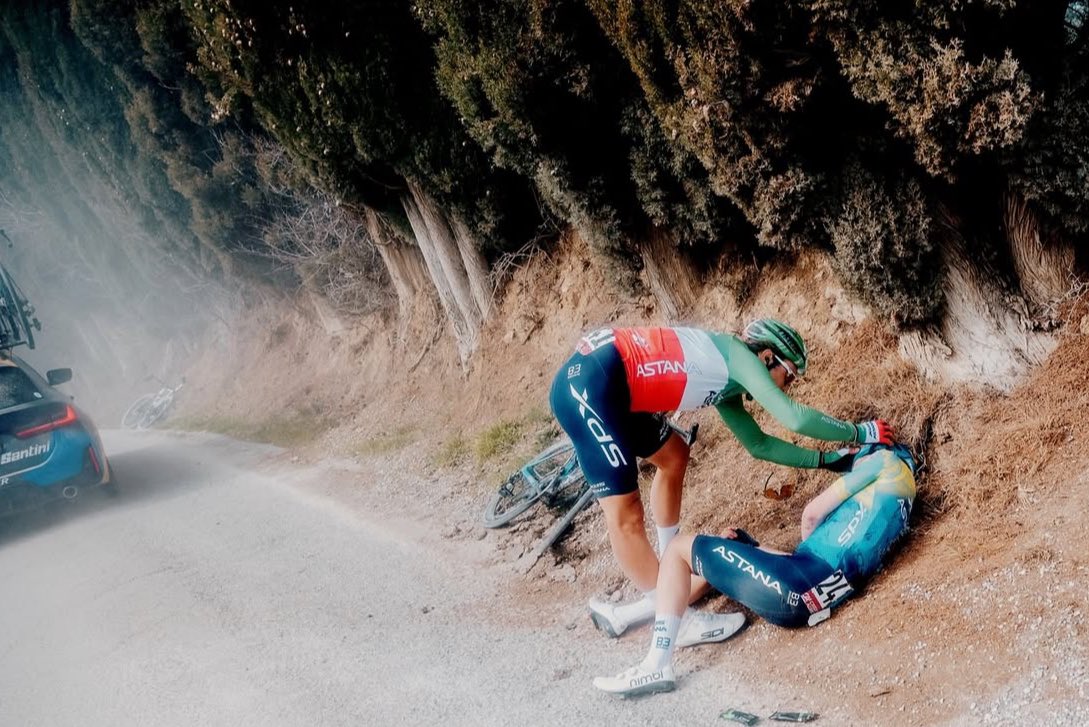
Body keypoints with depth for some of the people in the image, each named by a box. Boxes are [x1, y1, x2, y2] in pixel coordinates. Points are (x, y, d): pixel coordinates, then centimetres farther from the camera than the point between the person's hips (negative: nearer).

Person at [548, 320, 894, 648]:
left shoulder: (725, 379, 22)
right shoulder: (736, 354, -4)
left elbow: (758, 444, 27)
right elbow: (795, 418, -11)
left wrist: (826, 459, 26)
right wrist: (859, 432, 2)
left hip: (606, 386, 11)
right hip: (589, 385, -11)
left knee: (673, 455, 27)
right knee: (626, 515, -6)